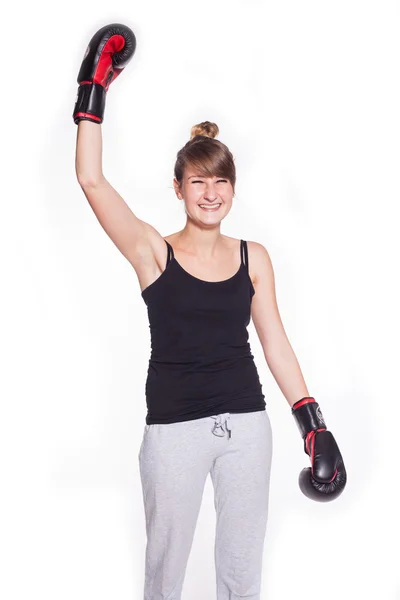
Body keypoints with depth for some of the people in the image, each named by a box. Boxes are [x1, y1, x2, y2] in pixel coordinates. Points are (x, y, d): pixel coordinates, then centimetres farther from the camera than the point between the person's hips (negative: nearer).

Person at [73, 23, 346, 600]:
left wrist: (313, 423, 4)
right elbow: (92, 179, -14)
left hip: (246, 423, 3)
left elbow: (275, 344, 7)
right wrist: (93, 89, -12)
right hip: (174, 427, -2)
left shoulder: (254, 258, 4)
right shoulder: (153, 251, -5)